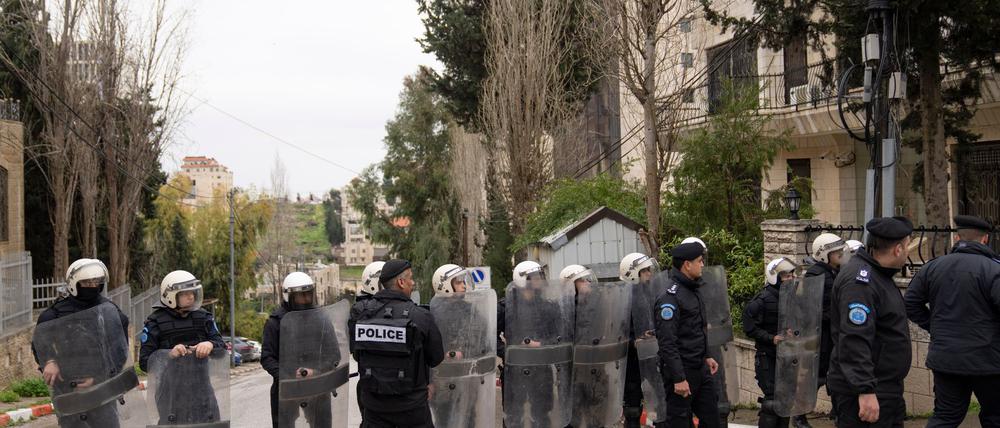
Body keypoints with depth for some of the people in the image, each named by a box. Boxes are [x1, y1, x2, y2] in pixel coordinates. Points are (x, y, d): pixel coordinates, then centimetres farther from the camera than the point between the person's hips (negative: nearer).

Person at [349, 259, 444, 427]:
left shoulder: (360, 313, -6)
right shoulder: (420, 316, -16)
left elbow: (356, 354, 4)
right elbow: (436, 358, -5)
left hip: (372, 403, 3)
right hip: (411, 405, -3)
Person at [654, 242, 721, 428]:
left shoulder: (693, 290, 12)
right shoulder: (670, 297, -19)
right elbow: (667, 343, -23)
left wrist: (706, 356, 21)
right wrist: (678, 378, -24)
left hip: (701, 369, 9)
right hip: (682, 371, -9)